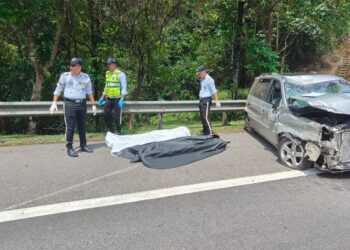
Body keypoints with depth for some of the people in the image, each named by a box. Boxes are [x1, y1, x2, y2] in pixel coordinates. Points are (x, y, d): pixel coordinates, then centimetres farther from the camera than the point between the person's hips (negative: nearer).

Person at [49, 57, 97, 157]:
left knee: (82, 126, 12)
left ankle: (83, 145, 22)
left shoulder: (85, 77, 5)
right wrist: (54, 103, -1)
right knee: (70, 127, -4)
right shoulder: (65, 76, 0)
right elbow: (58, 90, 4)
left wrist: (93, 104, 6)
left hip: (82, 104, 3)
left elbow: (89, 91, 10)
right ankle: (69, 148, 4)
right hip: (70, 104, -3)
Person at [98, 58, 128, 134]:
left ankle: (118, 131, 10)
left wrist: (122, 99, -17)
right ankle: (109, 130, 10)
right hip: (108, 99, 6)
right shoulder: (107, 73, 16)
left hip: (117, 99, -5)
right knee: (106, 114, -5)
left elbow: (124, 88, -8)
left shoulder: (120, 74, -4)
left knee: (117, 115, -6)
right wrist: (102, 98, 17)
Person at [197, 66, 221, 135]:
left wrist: (217, 101, -19)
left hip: (206, 100, -9)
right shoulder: (202, 79, 15)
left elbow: (214, 91, -15)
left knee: (205, 117, -13)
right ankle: (205, 131, 22)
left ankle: (210, 132, -8)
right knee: (202, 117, 11)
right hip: (201, 100, 9)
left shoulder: (209, 79, -11)